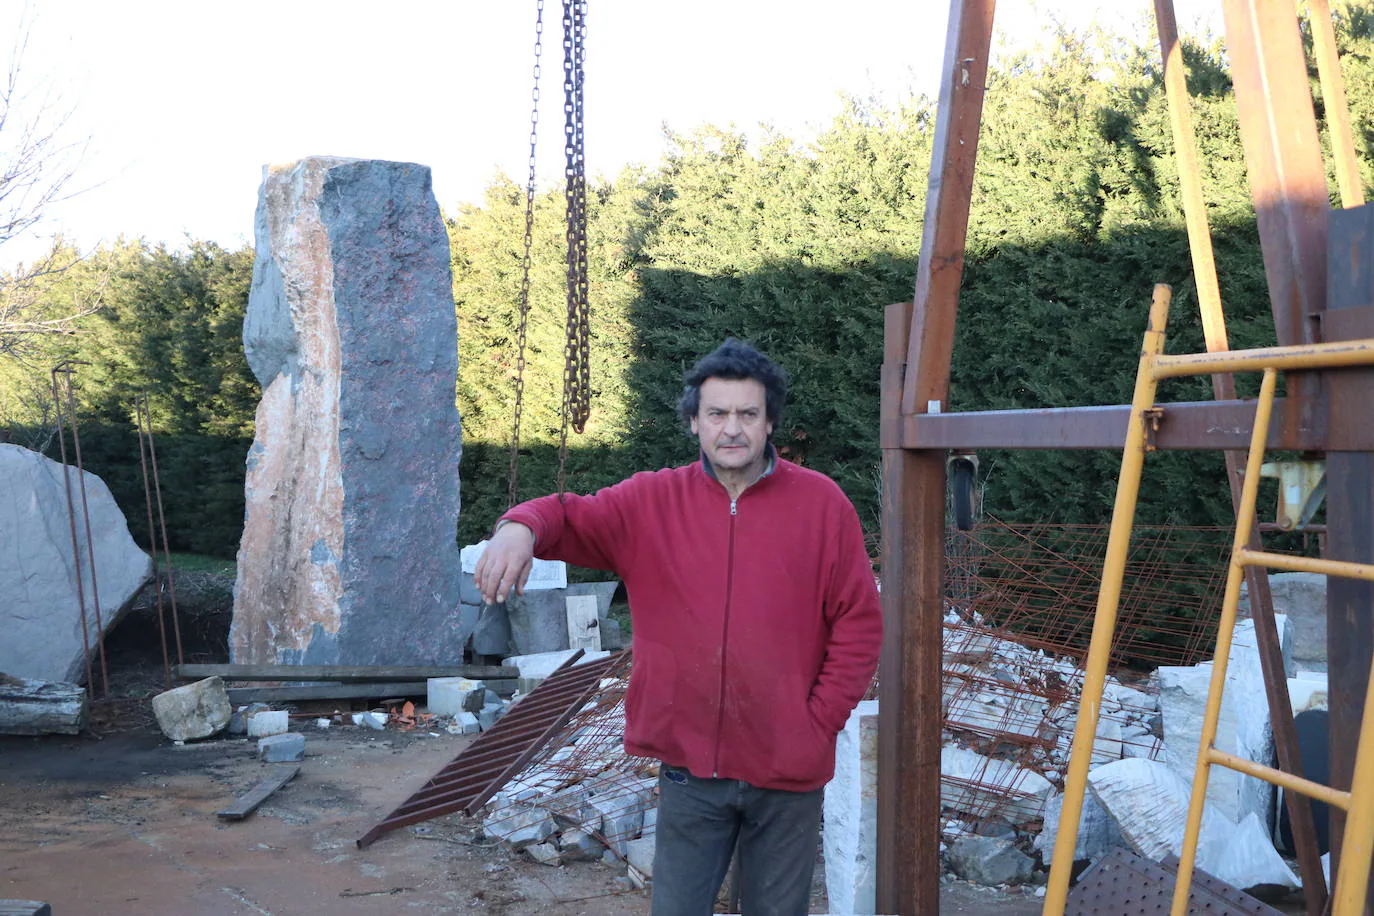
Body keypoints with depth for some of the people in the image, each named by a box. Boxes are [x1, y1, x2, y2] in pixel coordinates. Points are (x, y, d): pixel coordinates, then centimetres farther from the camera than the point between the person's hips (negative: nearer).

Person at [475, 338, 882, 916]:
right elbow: (570, 516, -4)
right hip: (689, 767, 1)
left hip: (788, 776, 0)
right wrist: (520, 527, -28)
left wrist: (820, 724, -6)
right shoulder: (652, 501, 0)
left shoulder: (822, 503, -3)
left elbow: (859, 625, -2)